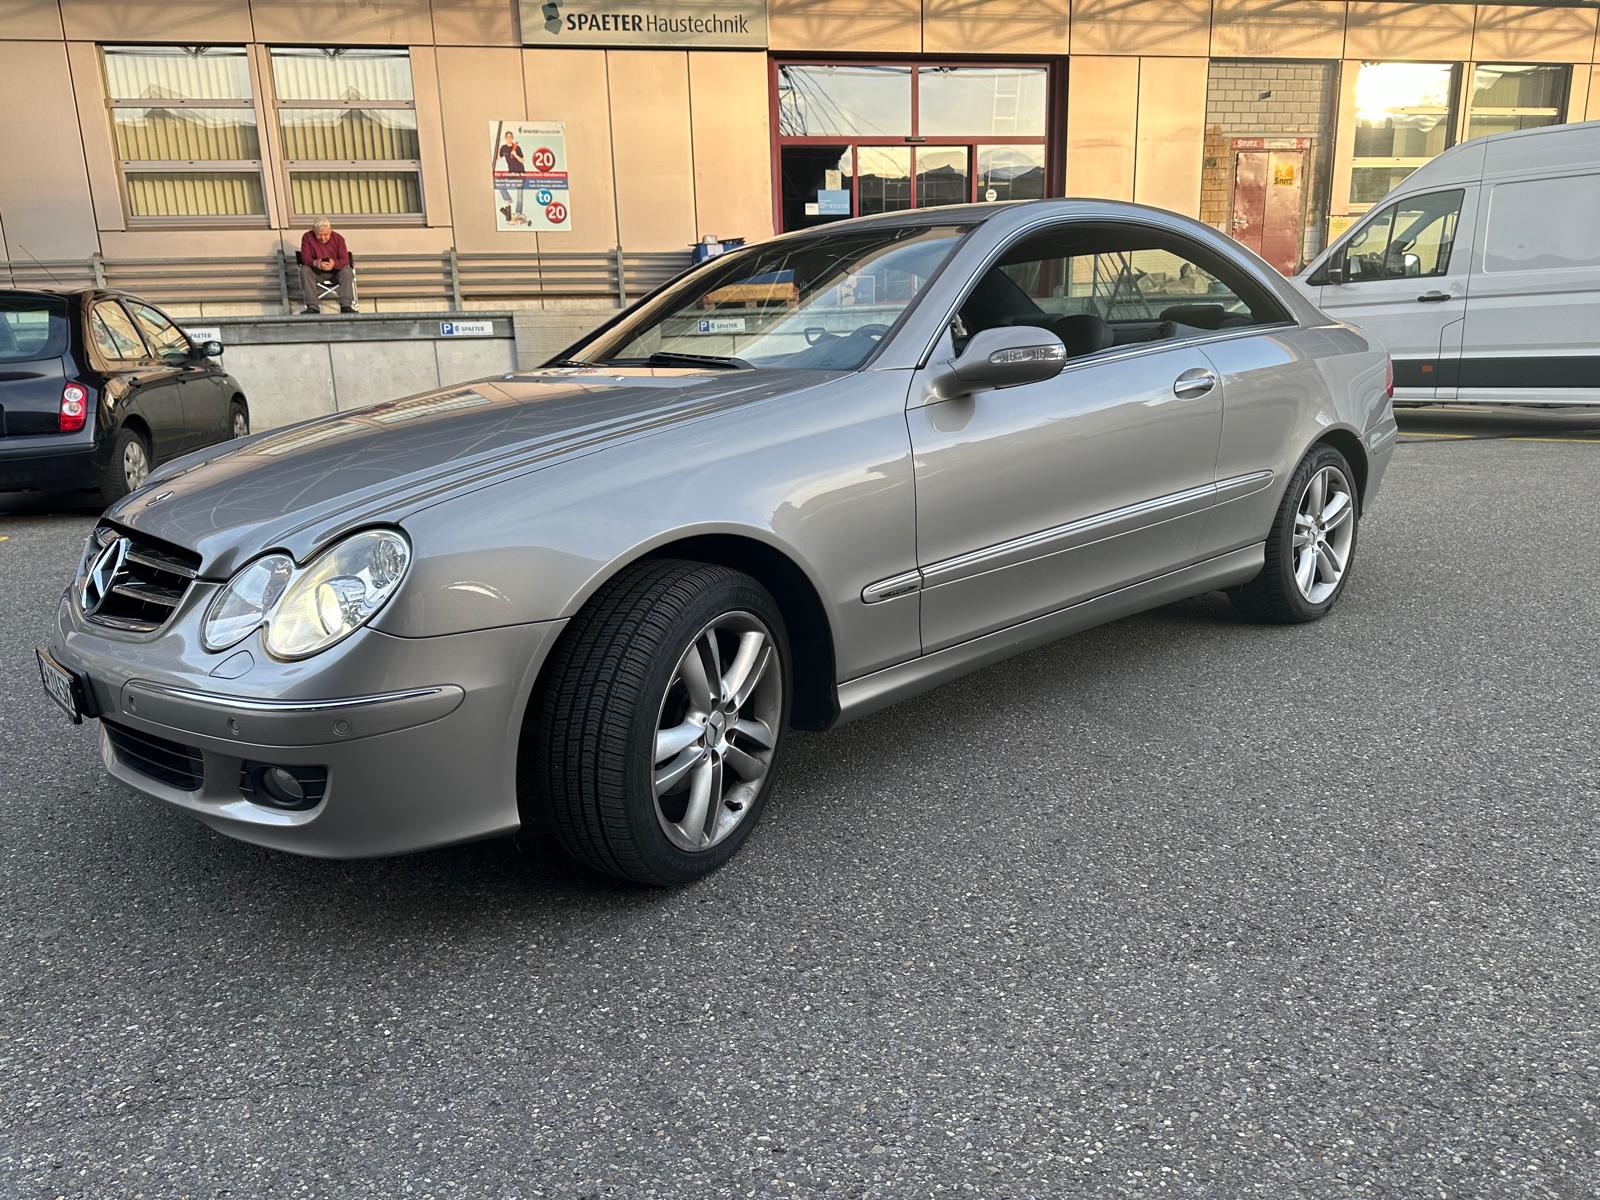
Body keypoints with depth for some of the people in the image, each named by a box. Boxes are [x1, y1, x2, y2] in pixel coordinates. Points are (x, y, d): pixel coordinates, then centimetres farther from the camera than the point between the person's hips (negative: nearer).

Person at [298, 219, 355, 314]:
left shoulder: (338, 238, -7)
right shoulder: (307, 237, -7)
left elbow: (345, 259, -14)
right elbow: (305, 257, -12)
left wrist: (334, 263, -38)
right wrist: (315, 263, -37)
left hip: (335, 271, 0)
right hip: (316, 272, 0)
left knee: (347, 271, -31)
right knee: (305, 270, -30)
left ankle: (346, 306, -35)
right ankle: (313, 307, -36)